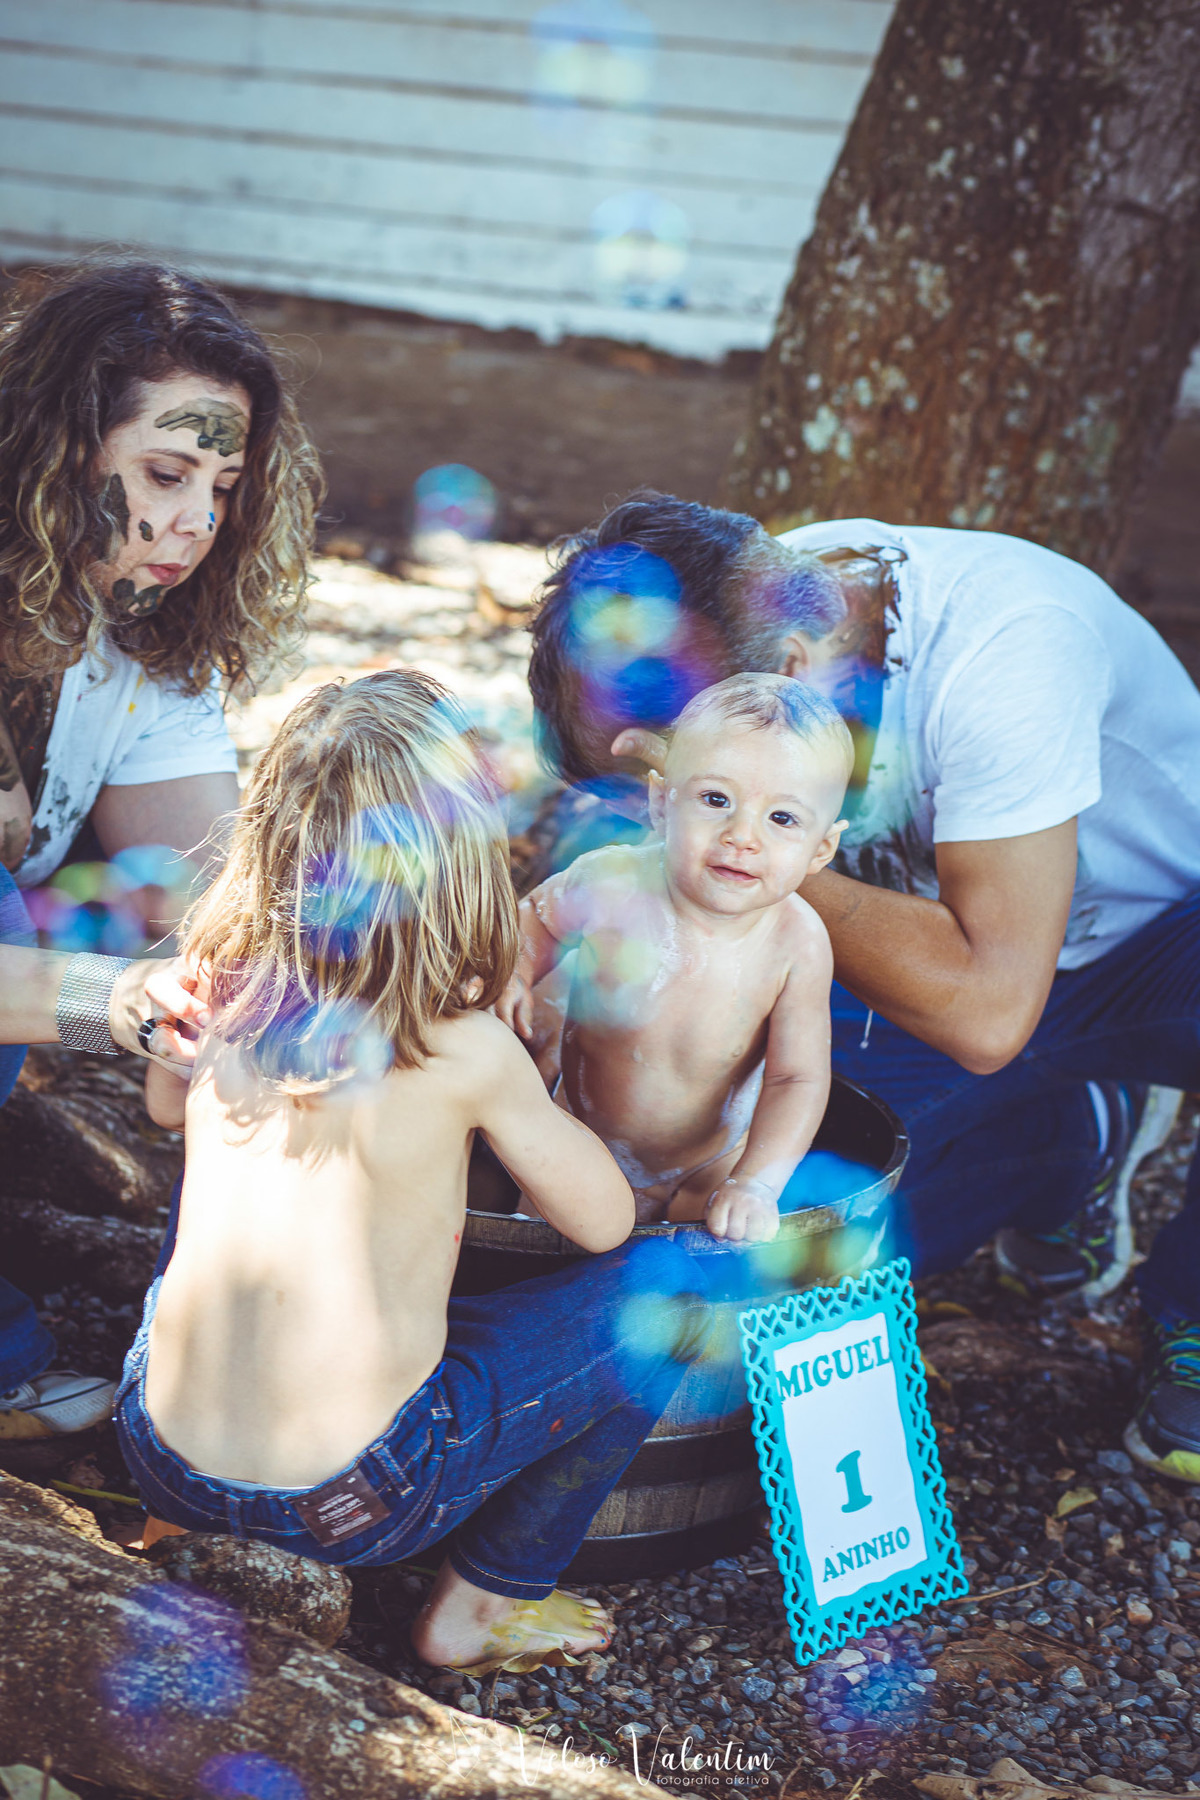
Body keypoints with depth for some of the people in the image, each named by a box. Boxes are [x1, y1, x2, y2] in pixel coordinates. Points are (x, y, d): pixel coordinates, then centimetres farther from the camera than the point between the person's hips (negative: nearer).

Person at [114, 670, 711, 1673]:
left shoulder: (218, 997, -4)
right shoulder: (468, 1051, -17)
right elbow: (607, 1219, -3)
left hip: (164, 1461, 6)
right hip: (351, 1503, -5)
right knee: (666, 1292, 4)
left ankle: (183, 1521, 29)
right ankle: (485, 1604, 13)